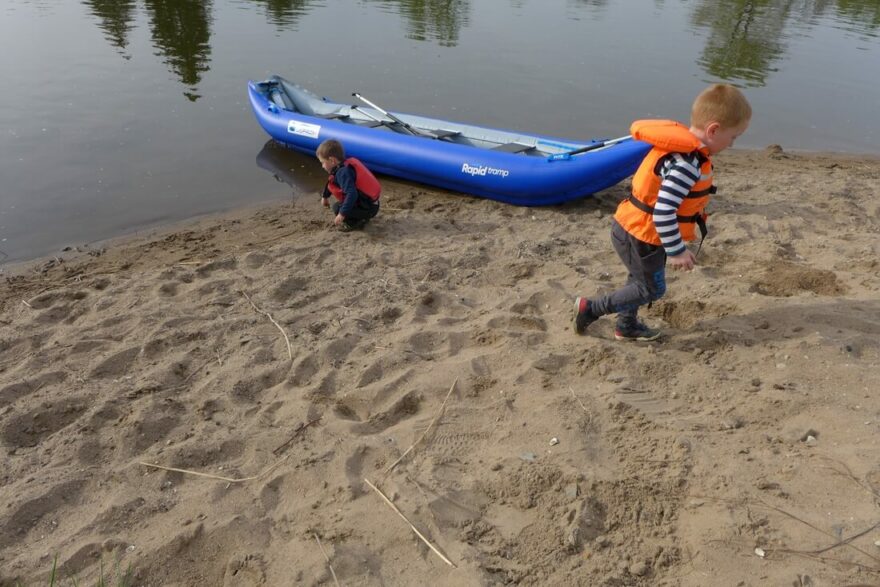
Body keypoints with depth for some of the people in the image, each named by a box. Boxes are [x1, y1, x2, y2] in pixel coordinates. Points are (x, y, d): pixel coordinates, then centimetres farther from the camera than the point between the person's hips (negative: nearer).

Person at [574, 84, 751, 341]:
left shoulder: (680, 146, 3)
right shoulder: (687, 164, -28)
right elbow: (663, 211, -32)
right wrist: (676, 251, -22)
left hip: (632, 228, 10)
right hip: (641, 237, -10)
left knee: (641, 278, 26)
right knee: (651, 289, 9)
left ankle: (627, 326, 42)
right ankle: (590, 307, 12)